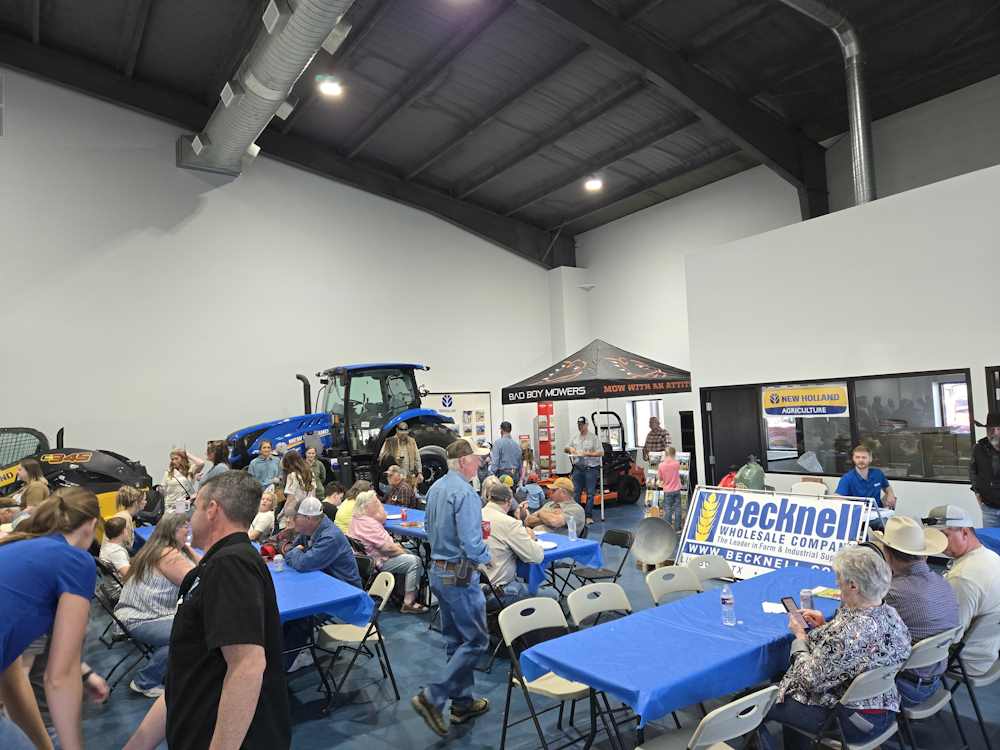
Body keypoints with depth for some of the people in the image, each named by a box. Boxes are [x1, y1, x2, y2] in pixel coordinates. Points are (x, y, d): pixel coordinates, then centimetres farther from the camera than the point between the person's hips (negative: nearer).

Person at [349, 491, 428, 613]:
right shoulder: (367, 523, -27)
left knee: (412, 555, 18)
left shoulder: (358, 517, 5)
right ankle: (408, 603, -14)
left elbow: (383, 519, 14)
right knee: (414, 561, -18)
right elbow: (386, 547, -26)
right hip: (380, 561, -11)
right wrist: (401, 551, -9)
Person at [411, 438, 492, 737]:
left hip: (438, 571, 9)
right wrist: (486, 556, -7)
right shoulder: (465, 493, -22)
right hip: (460, 575, -9)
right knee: (476, 640, 1)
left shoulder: (436, 488, 6)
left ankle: (462, 701, 27)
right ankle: (432, 697, 0)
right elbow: (472, 544, -25)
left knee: (455, 639, 17)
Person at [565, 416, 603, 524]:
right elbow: (565, 449, 20)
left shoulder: (593, 437, -4)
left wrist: (587, 454, -20)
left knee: (590, 493, 0)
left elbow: (601, 453, -10)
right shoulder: (575, 437, 12)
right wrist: (570, 448, -3)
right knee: (576, 492, 6)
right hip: (578, 468, 5)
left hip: (590, 468, -4)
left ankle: (589, 516, 7)